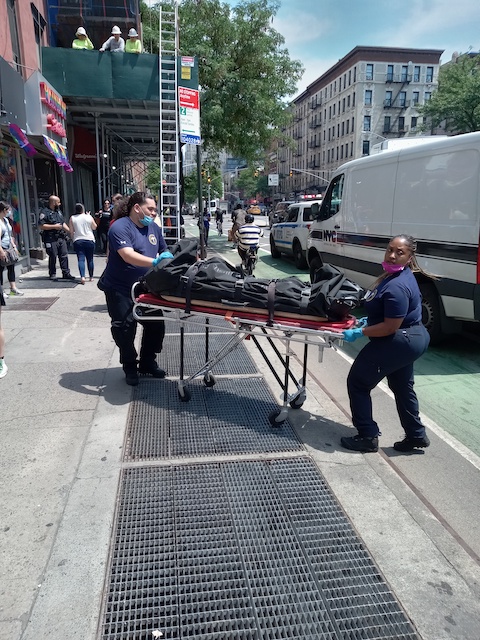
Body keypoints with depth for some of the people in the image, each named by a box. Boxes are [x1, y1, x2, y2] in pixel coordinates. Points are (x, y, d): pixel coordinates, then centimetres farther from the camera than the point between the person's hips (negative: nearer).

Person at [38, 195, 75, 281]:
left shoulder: (59, 211, 18)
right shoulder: (44, 212, -7)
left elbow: (63, 223, 25)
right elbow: (41, 226, -15)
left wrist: (70, 231, 14)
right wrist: (54, 226, -16)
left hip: (61, 238, 7)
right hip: (51, 239, -7)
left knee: (64, 256, 4)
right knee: (53, 257, 0)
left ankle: (66, 273, 9)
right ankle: (52, 274, 11)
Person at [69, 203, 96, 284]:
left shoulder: (72, 218, 1)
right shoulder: (88, 217, -1)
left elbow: (71, 231, 1)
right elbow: (94, 227, 13)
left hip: (78, 241, 0)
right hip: (89, 240, 0)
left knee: (81, 259, -5)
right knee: (90, 259, 10)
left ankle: (82, 277, -21)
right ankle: (91, 277, 18)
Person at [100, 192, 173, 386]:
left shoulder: (154, 228, 8)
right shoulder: (120, 227, -16)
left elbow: (163, 251, 20)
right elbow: (128, 255, -32)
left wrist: (169, 258, -2)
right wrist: (155, 262, -44)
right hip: (120, 289, -7)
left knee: (156, 324, 7)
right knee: (125, 328, -3)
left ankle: (148, 363, 25)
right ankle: (130, 368, 17)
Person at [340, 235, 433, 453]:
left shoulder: (397, 287, -29)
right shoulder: (394, 274, 4)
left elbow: (391, 327, -27)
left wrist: (359, 332, -21)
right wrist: (369, 320, 13)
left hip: (398, 343, -11)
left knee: (357, 382, 1)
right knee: (402, 387, 24)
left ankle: (368, 437, 10)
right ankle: (416, 435, 37)